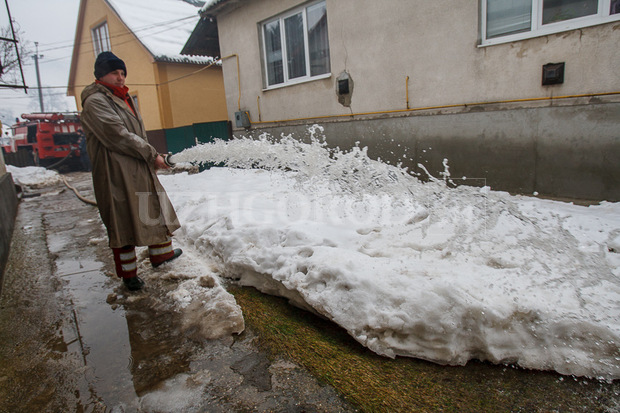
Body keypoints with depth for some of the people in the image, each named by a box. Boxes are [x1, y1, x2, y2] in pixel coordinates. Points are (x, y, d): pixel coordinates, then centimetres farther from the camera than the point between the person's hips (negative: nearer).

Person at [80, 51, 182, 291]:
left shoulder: (124, 99, 19)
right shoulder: (95, 102, -11)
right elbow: (119, 136, -20)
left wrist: (151, 159, 13)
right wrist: (152, 155, -17)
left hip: (140, 171, 9)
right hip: (116, 174, -9)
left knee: (156, 209, 17)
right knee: (123, 222, 0)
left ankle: (160, 253, 35)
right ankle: (128, 273, 14)